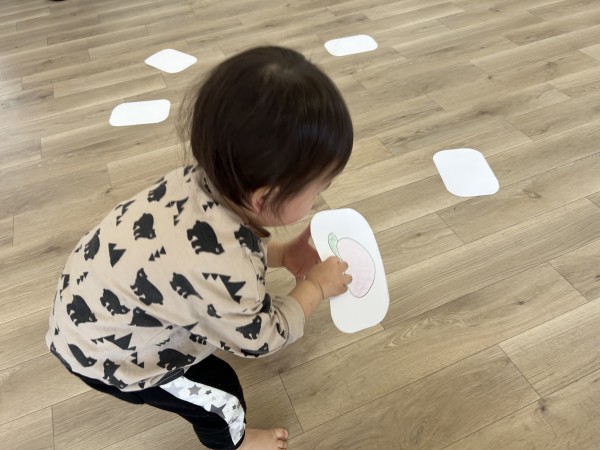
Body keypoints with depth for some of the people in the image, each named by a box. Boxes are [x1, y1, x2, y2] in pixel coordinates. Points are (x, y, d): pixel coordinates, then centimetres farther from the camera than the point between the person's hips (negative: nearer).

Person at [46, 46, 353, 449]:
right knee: (220, 393, 11)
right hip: (102, 353, -6)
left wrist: (284, 253, -7)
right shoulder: (222, 270, -42)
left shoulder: (211, 178, -22)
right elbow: (261, 339, -20)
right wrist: (316, 286, -10)